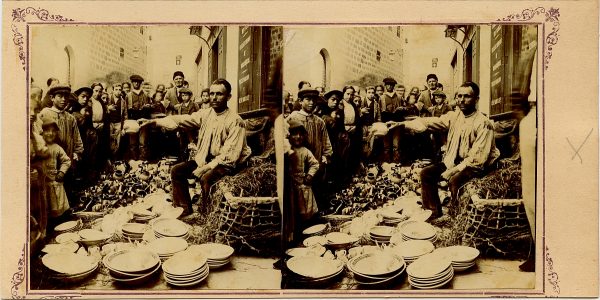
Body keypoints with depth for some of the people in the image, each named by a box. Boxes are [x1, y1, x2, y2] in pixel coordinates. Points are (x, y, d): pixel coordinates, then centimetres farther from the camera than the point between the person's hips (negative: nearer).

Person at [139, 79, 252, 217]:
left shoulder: (235, 121, -14)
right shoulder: (205, 114, 5)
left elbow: (230, 154, -19)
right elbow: (181, 120, -4)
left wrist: (208, 166, -24)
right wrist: (153, 121, -15)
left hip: (226, 164, -7)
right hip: (205, 159, 7)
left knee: (206, 178, -32)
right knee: (177, 170, -3)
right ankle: (185, 209, 8)